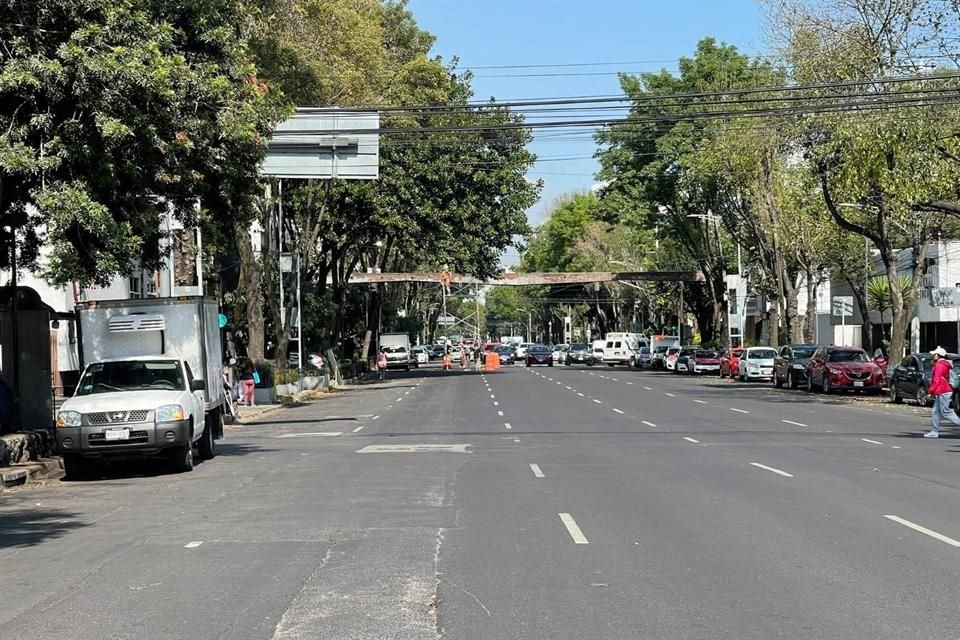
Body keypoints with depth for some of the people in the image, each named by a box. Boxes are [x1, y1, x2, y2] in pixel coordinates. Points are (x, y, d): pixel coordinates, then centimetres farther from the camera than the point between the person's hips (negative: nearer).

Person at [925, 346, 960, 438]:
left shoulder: (939, 365, -14)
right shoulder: (944, 364, 18)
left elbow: (937, 380, -17)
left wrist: (930, 391, -10)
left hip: (943, 392, -10)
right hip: (943, 392, 10)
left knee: (945, 412, -9)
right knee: (936, 412, 8)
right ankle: (935, 432, 8)